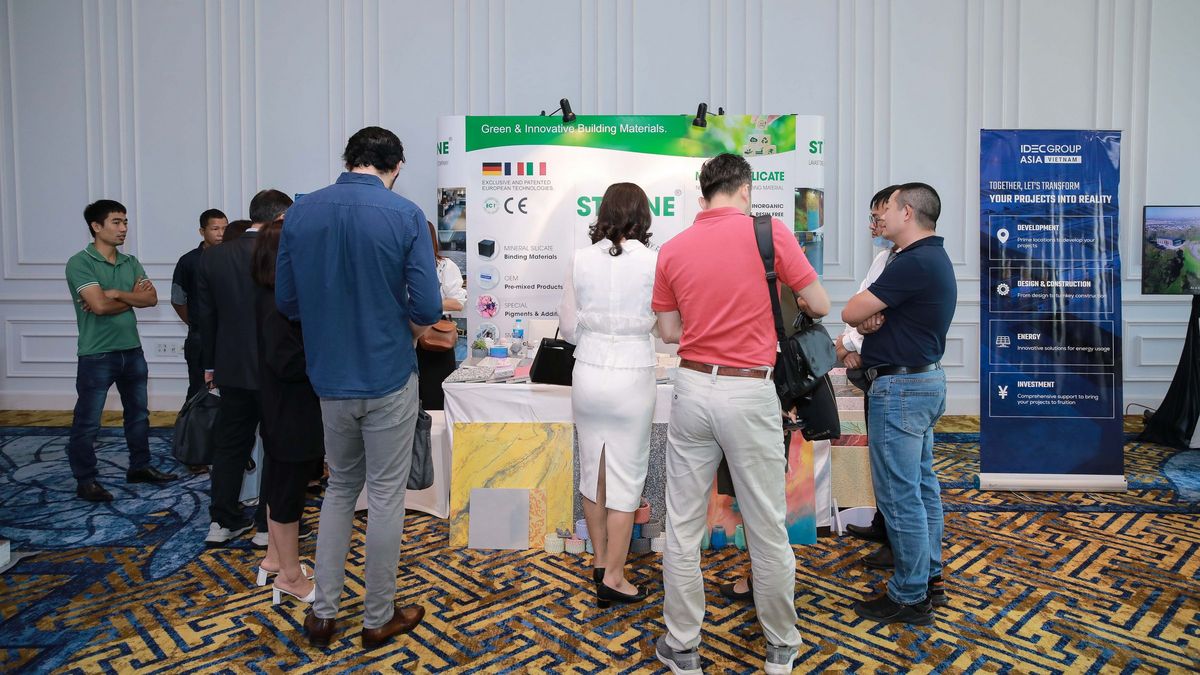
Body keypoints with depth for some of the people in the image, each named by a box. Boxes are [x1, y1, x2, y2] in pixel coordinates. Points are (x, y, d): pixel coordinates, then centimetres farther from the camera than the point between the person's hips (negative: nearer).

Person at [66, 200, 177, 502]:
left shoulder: (130, 262, 8)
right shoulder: (80, 263, -11)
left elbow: (151, 298, -3)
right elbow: (99, 305, -21)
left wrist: (116, 294, -16)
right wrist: (132, 297, -7)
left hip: (132, 350, 7)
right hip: (97, 355, -7)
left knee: (138, 413, 16)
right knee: (87, 422, 2)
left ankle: (139, 467, 30)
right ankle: (85, 481, 14)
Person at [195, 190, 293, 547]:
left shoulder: (213, 257, 0)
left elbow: (205, 315, 7)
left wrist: (210, 364, 16)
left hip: (232, 369, 5)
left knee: (229, 445, 15)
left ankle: (222, 522, 22)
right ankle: (270, 525, 17)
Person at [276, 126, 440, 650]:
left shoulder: (301, 212, -1)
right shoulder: (405, 215, -12)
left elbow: (286, 301, 3)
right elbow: (427, 308, -15)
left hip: (330, 378, 4)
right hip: (388, 377, -4)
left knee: (339, 489, 21)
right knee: (385, 496, 9)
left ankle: (323, 613, 25)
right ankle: (379, 618, 23)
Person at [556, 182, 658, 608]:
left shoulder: (581, 259, -2)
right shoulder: (652, 261, -10)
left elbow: (568, 326, 3)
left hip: (587, 373, 4)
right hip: (632, 377, -3)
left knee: (592, 469, 16)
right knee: (625, 477, 6)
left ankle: (600, 560, 31)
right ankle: (612, 579, 13)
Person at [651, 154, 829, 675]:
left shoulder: (671, 250, 3)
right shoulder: (769, 232, -6)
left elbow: (669, 331, 10)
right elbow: (820, 305, 2)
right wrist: (795, 299, 23)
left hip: (693, 387, 3)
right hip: (749, 393, -3)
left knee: (683, 526, 12)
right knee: (767, 528, 12)